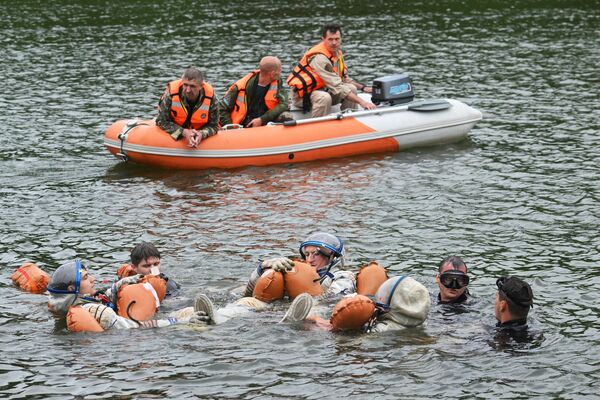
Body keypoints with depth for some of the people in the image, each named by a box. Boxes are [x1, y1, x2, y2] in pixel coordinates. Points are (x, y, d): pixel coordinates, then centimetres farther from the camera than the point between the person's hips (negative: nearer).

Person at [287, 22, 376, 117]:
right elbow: (337, 87, -31)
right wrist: (361, 101, -33)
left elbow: (344, 79, 17)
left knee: (352, 88, -4)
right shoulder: (319, 58, -26)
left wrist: (363, 87, 1)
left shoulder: (337, 52, 3)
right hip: (302, 95, -9)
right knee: (325, 98, -38)